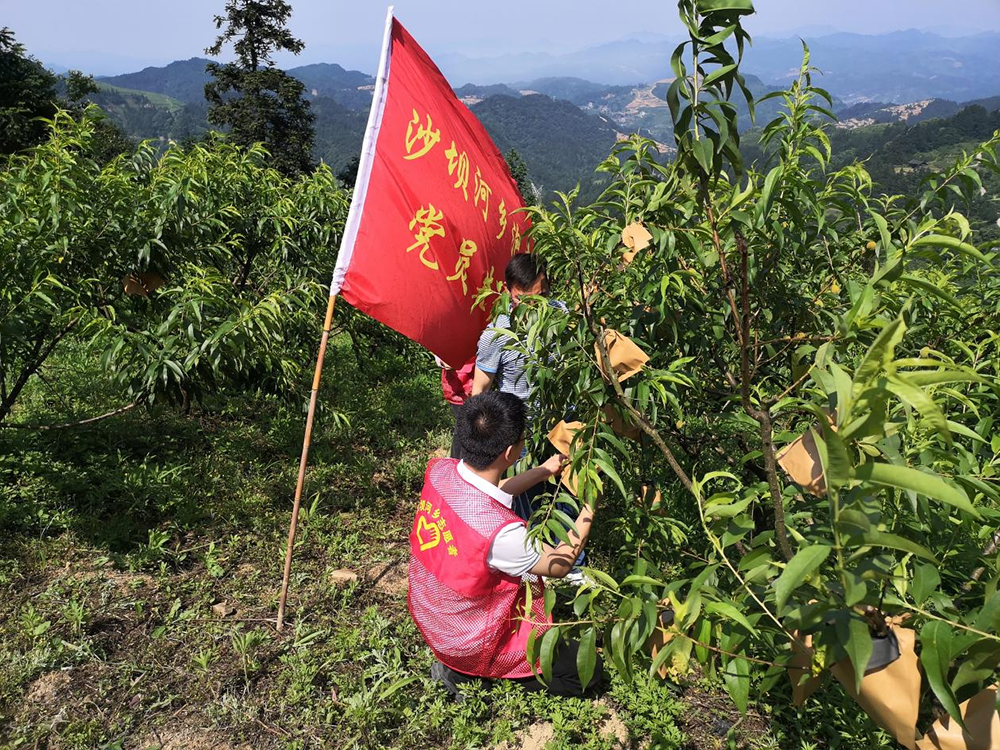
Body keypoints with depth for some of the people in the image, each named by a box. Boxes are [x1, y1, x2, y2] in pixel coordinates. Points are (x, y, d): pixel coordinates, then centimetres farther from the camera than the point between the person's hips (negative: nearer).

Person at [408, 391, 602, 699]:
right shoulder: (501, 531, -38)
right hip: (469, 645, -7)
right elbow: (560, 565, -17)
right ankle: (467, 672, 4)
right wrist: (590, 507, -10)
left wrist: (546, 470, 6)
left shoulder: (439, 471, -18)